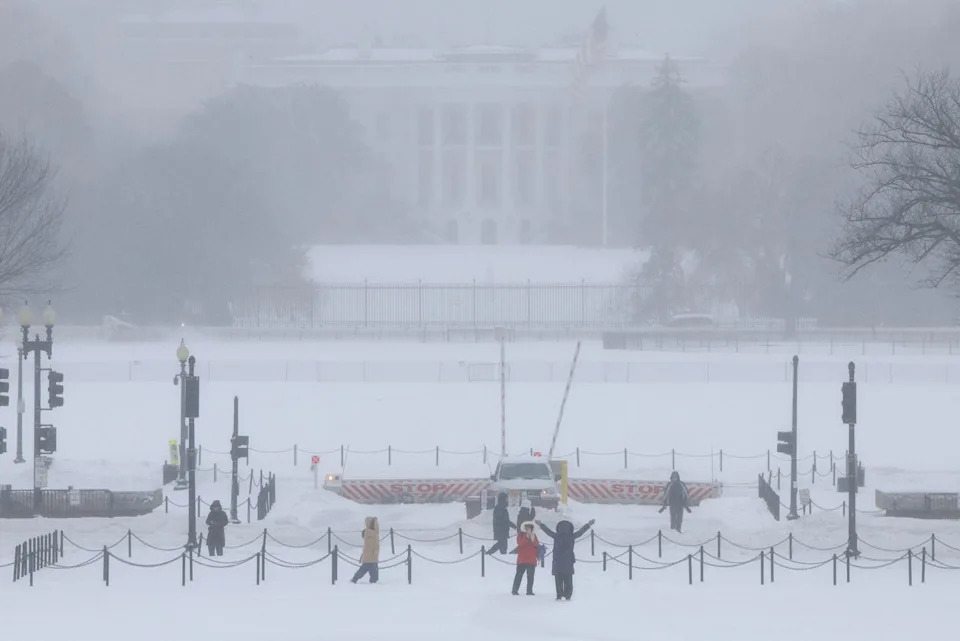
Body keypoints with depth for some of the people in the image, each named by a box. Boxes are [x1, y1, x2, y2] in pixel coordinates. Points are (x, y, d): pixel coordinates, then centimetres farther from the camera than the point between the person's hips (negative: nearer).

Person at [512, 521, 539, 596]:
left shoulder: (534, 535, 12)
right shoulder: (520, 535, 2)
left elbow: (537, 545, -1)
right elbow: (520, 542, -16)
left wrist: (533, 540, -19)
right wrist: (526, 537, -27)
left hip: (531, 560, 3)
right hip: (522, 559, -3)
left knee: (530, 576, 3)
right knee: (519, 574, -5)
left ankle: (529, 591, 5)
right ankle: (515, 590, -1)